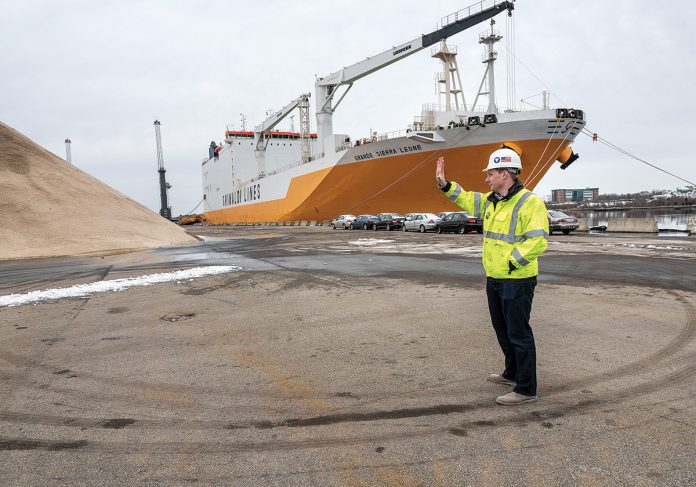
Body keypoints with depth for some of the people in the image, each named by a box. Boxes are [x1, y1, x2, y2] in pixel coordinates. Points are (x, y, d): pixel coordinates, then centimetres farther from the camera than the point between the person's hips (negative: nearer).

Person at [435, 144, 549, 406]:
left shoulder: (530, 202, -17)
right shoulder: (491, 201, 10)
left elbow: (538, 241, -25)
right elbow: (466, 199, 25)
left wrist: (511, 263, -21)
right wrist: (444, 184, 15)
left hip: (517, 281, -9)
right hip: (494, 279, 9)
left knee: (518, 334, -2)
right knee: (502, 330, 21)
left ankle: (526, 389, 10)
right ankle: (512, 373, 39)